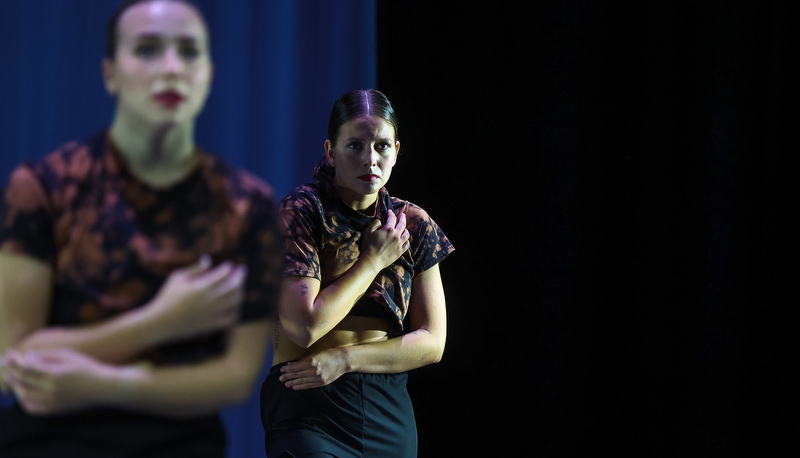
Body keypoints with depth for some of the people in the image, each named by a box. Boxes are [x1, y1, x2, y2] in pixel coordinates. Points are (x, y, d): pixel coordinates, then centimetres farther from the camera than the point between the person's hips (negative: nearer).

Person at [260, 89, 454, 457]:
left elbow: (432, 343, 3)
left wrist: (345, 359, -10)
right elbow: (306, 325, -17)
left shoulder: (414, 224, 6)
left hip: (389, 411, 4)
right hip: (309, 412, -4)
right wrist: (374, 260, -9)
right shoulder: (299, 212, -7)